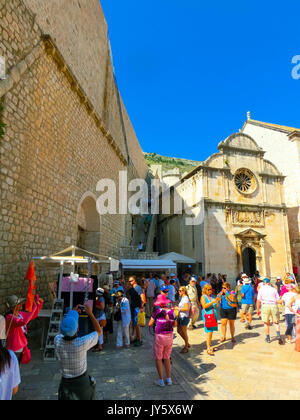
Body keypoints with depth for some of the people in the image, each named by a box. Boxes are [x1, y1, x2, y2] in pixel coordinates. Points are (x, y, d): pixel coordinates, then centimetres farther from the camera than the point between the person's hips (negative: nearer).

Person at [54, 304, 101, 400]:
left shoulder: (57, 341, -23)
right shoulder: (83, 343, -31)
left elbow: (63, 332, 3)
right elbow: (99, 331, -11)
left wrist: (74, 313, 0)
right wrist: (90, 313, -11)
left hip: (66, 382, 2)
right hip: (82, 382, -2)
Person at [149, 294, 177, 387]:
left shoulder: (157, 311, -14)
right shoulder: (172, 311, -4)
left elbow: (150, 324, -8)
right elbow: (175, 324, 6)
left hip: (159, 336, -4)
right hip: (169, 336, 4)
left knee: (158, 358, 13)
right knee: (167, 357, 21)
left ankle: (161, 380, 19)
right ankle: (169, 379, 27)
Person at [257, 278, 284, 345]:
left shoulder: (261, 289, 7)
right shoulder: (273, 289, 9)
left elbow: (258, 301, 4)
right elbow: (278, 300, 6)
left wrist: (258, 310, 12)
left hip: (265, 306, -1)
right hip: (274, 306, 1)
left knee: (266, 323, 11)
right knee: (276, 322, 14)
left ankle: (268, 338, 17)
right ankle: (278, 335, -5)